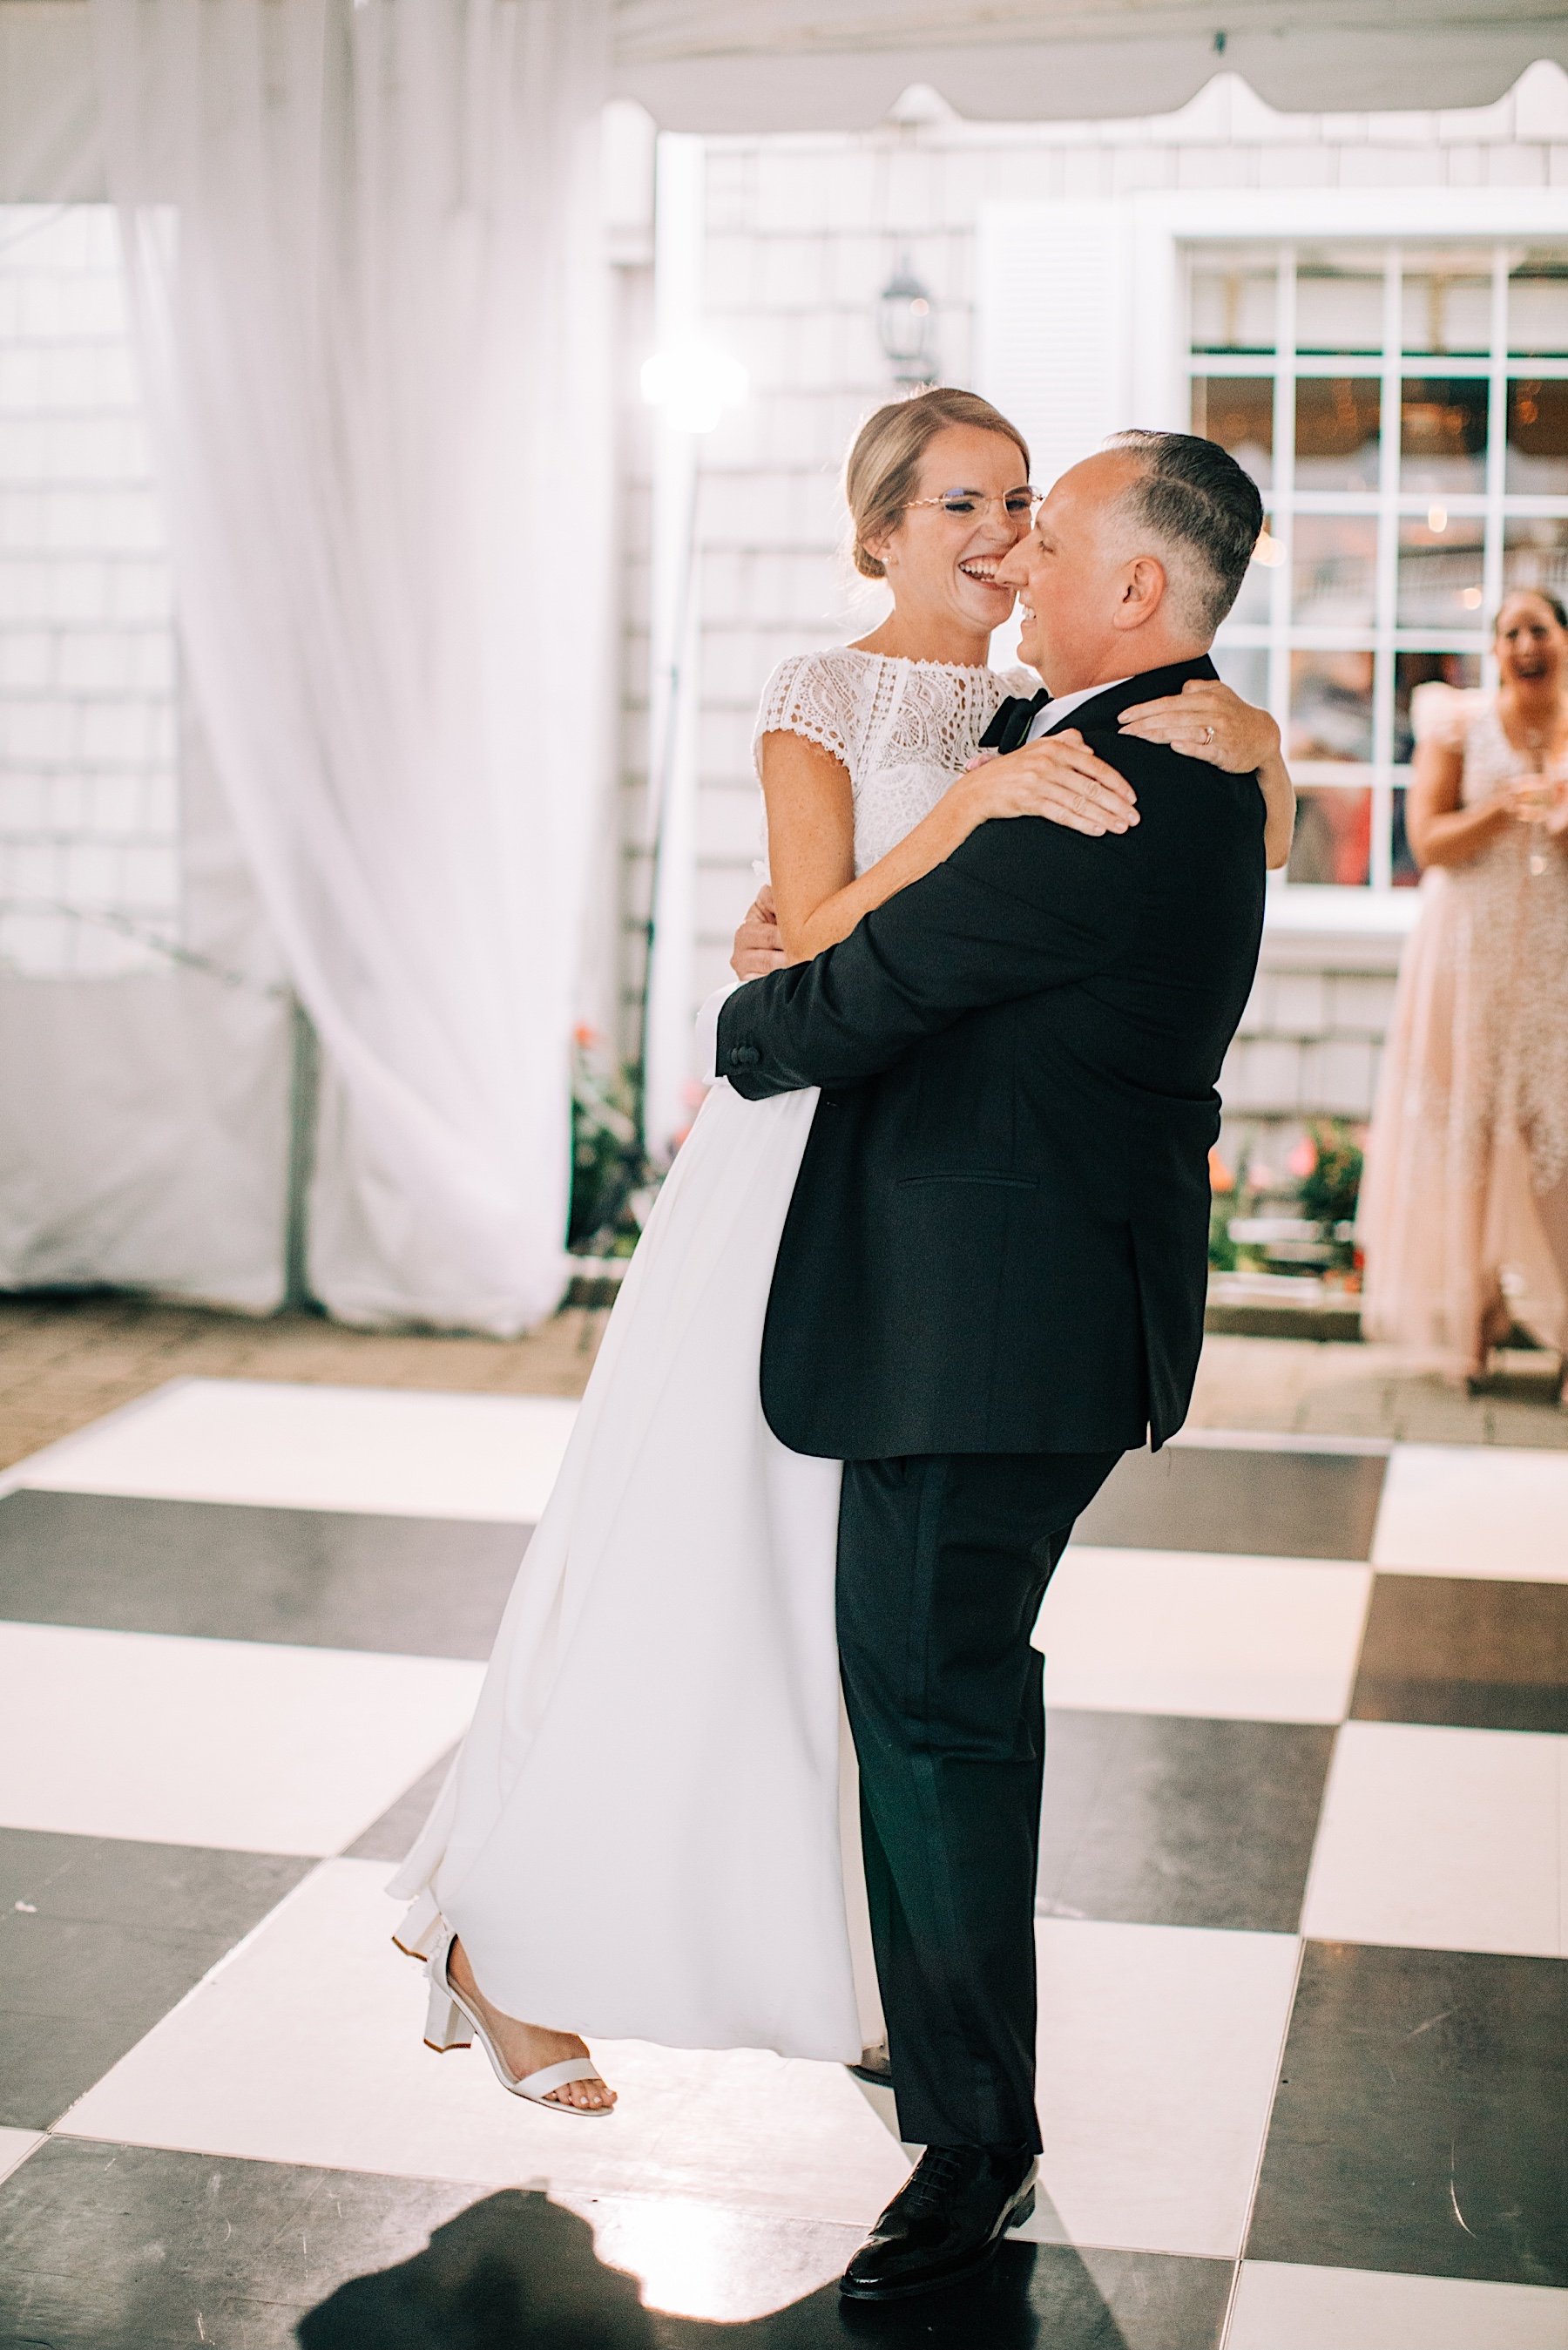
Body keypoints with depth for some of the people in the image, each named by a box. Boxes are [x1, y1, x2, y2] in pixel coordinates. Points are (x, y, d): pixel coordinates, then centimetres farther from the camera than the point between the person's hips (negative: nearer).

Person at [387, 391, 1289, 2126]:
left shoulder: (1058, 719, 12)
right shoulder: (822, 702, -3)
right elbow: (819, 946, -16)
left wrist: (1243, 737, -18)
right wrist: (977, 800, -28)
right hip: (805, 1160, -5)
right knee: (695, 1563, -1)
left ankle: (875, 1976, 25)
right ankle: (505, 1944, 15)